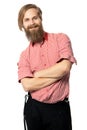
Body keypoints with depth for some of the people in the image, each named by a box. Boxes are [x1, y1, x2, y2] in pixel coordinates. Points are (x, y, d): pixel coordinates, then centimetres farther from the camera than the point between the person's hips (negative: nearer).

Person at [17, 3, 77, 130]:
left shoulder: (61, 38, -2)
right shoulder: (24, 55, 4)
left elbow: (65, 67, -16)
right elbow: (27, 85, -8)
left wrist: (36, 74, -6)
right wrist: (57, 75, -13)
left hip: (60, 108, -2)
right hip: (34, 108, 2)